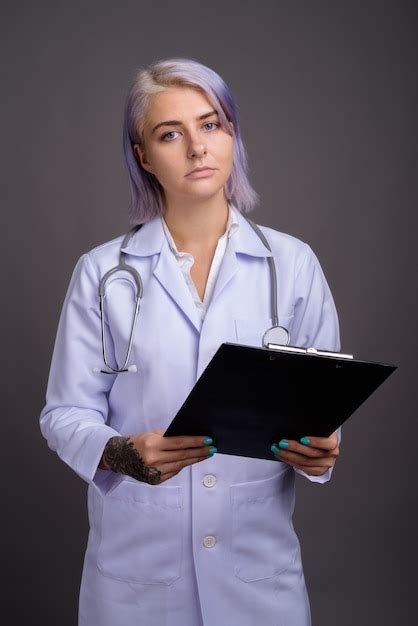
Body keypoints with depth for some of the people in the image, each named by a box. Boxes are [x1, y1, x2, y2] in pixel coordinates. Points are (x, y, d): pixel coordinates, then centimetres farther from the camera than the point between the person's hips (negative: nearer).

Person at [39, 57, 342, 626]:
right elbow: (66, 413, -2)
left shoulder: (293, 263, 0)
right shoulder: (103, 273, -2)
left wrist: (319, 450, -17)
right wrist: (123, 453, -22)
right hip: (136, 560, -1)